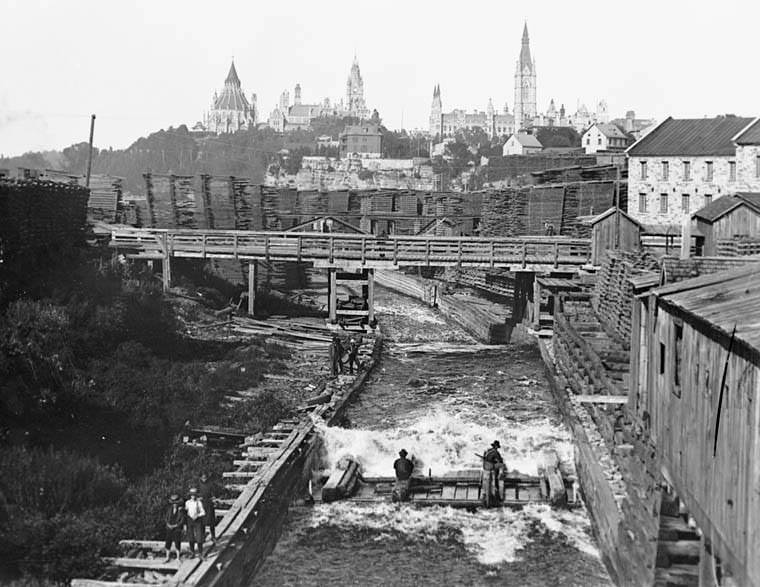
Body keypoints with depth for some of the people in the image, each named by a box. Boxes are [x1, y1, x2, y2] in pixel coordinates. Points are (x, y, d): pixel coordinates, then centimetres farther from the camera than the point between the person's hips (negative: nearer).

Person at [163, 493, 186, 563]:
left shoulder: (181, 510, -9)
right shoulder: (169, 509, 2)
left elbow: (182, 521, -11)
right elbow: (165, 517, 5)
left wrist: (174, 526, -16)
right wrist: (168, 524, -11)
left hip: (177, 529, -3)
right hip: (169, 529, 3)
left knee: (177, 544, 2)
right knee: (167, 543, 5)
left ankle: (178, 558, 15)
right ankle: (168, 558, 17)